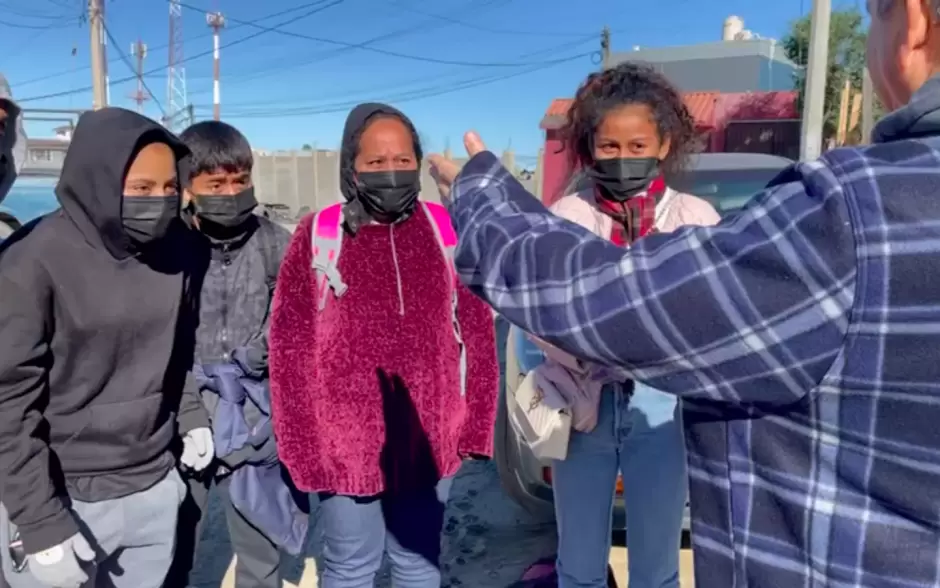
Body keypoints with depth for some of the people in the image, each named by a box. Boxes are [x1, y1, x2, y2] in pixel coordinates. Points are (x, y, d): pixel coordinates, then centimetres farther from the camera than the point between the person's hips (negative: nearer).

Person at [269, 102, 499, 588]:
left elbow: (476, 334, 2)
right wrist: (302, 443, -6)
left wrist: (475, 424, 1)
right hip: (346, 442, -1)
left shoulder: (445, 229, -2)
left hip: (429, 439, 2)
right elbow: (290, 349, -5)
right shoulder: (318, 235, -7)